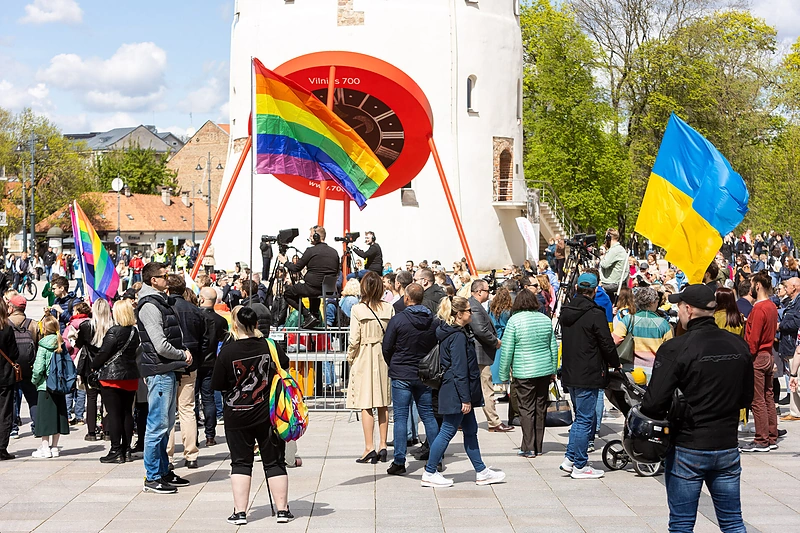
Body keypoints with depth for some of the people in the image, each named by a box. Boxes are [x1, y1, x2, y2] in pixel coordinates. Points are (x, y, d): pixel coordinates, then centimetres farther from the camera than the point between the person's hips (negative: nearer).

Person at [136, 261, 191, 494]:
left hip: (167, 370, 10)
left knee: (166, 423, 16)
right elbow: (161, 346, -21)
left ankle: (163, 471, 24)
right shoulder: (149, 306, -15)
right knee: (158, 424, -6)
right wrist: (182, 355, -5)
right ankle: (152, 477, 0)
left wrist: (183, 353, 7)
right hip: (159, 371, -10)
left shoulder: (160, 302, 16)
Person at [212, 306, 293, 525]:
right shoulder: (270, 345, -8)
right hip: (268, 414, 1)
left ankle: (240, 512, 6)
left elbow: (217, 385, -8)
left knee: (240, 463, 8)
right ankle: (283, 510, 14)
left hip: (237, 416, -1)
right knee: (274, 462, 10)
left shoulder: (227, 351, -14)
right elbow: (285, 365, 12)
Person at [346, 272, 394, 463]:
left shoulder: (358, 309, -10)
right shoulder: (389, 309, -2)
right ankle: (383, 446, 14)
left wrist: (350, 357, 5)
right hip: (384, 357, 3)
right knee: (383, 404, 11)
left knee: (366, 404, -1)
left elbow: (354, 339, -10)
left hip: (364, 358, -3)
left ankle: (369, 447, -4)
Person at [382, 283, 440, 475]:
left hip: (401, 375, -3)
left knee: (400, 417, 1)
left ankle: (399, 461, -1)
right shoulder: (434, 321, 0)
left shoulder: (398, 320, -11)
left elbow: (386, 347, -6)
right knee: (428, 415, 12)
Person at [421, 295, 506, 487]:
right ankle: (429, 473, 5)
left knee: (470, 430, 14)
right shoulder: (458, 337, -19)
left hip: (456, 392, 11)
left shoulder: (452, 332, 12)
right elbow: (460, 370, -21)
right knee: (448, 431, -3)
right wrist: (465, 399, -19)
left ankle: (481, 471, 21)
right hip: (456, 394, -11)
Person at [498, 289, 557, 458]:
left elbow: (507, 350, -9)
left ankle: (528, 448, 2)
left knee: (526, 409, 1)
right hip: (545, 371, 5)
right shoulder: (545, 319, 6)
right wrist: (553, 371, 23)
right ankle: (538, 447, 18)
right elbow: (554, 347, 13)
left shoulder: (514, 320, -9)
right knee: (540, 409, 11)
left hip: (524, 373, -5)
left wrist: (504, 374, -1)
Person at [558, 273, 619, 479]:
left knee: (582, 416, 19)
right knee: (585, 419, 0)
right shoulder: (595, 314, -16)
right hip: (588, 375, -8)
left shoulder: (566, 311, 8)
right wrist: (615, 363, 7)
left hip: (570, 374, 8)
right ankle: (580, 466, 5)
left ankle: (570, 458, 16)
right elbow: (607, 343, -13)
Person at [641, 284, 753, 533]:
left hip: (688, 448, -4)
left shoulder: (675, 349, -16)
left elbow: (654, 402, -19)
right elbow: (746, 397, 12)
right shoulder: (738, 345, 0)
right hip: (728, 447, 5)